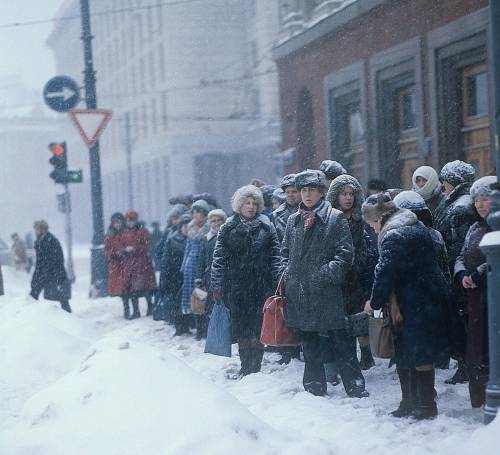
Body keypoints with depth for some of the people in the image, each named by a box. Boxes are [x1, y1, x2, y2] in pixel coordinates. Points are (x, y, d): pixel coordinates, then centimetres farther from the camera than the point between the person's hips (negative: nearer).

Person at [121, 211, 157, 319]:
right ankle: (135, 311, 6)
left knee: (145, 286, -2)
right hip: (129, 263, 4)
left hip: (142, 262, -4)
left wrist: (134, 249, -19)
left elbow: (146, 247, -7)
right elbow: (122, 247, 15)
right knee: (131, 287, 1)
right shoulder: (125, 233, 11)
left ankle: (150, 307, 17)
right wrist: (125, 250, -7)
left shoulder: (143, 231, -3)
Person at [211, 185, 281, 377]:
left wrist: (276, 282, -2)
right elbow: (219, 258, 4)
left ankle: (254, 367, 3)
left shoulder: (266, 227, 6)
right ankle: (246, 366, 12)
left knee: (258, 326, -3)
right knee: (240, 326, 4)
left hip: (261, 285, -1)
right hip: (236, 285, 1)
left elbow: (275, 256, 5)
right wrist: (217, 286, 0)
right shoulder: (228, 228, 5)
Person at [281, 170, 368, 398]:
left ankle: (355, 387, 3)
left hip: (327, 292, -5)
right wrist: (287, 273, 7)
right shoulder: (293, 220, 13)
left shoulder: (336, 218, -2)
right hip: (299, 292, 5)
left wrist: (328, 272, -17)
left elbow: (345, 253, -7)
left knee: (341, 343, -3)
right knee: (309, 343, 13)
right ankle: (314, 386, 22)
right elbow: (285, 252, 22)